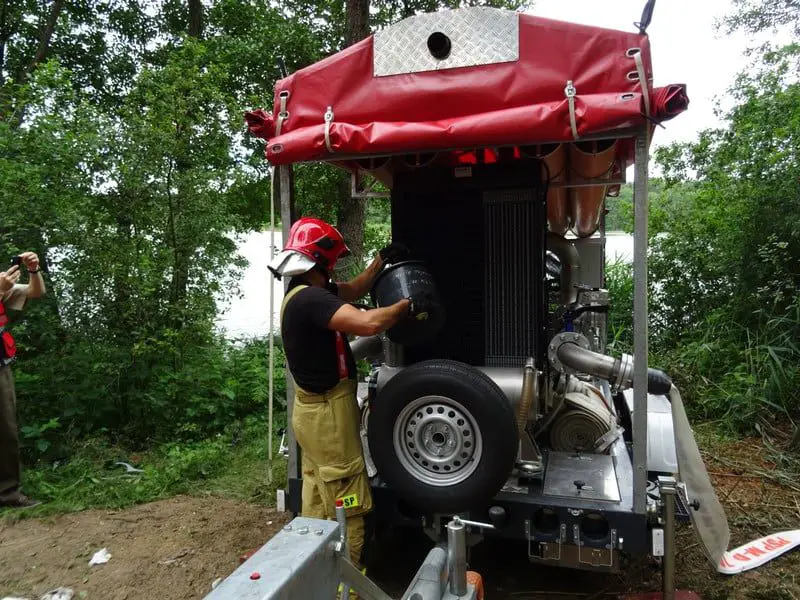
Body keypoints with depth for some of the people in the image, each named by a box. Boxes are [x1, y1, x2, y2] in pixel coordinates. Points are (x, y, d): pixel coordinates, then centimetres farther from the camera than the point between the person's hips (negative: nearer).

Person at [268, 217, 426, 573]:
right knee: (345, 508, 1)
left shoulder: (306, 292, 6)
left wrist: (382, 260, 12)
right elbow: (368, 323, -37)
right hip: (327, 412, -11)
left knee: (318, 501, 22)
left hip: (314, 409, 11)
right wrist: (407, 306, -20)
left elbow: (353, 291, 20)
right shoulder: (310, 298, -26)